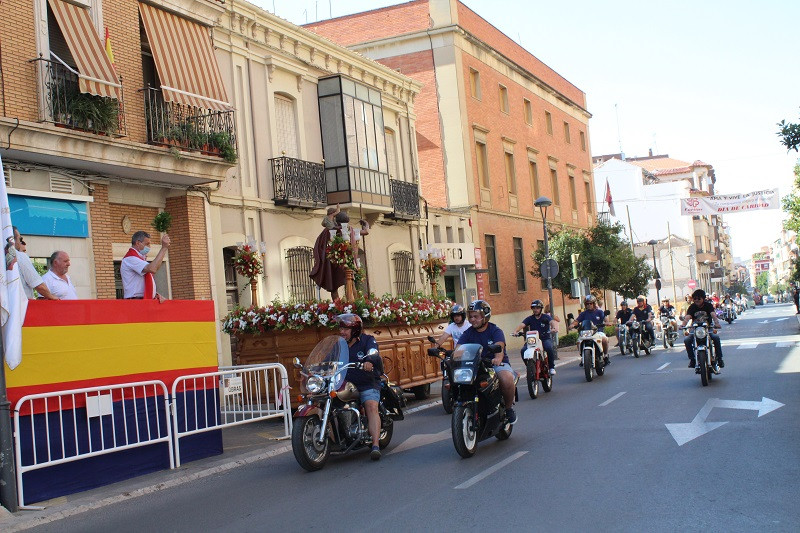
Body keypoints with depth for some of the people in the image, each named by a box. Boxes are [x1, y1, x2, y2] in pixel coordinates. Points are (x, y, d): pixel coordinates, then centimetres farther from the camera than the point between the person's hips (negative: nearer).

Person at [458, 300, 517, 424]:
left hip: (498, 364, -3)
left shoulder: (495, 331, -2)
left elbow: (499, 347, -22)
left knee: (507, 379, -35)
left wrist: (498, 358, -46)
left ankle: (509, 407, -6)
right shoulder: (468, 333, 9)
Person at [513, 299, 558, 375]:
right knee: (523, 351, -24)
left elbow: (552, 322, -15)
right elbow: (522, 325, -6)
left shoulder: (546, 317, 4)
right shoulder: (529, 318, 9)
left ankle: (552, 367, -13)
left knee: (549, 348, -34)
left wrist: (554, 328, -40)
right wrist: (516, 331, -27)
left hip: (545, 339, -2)